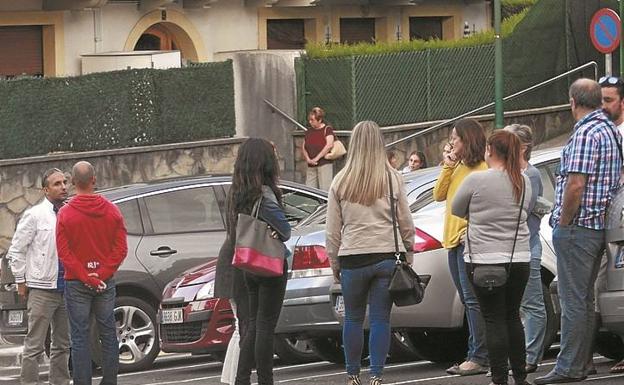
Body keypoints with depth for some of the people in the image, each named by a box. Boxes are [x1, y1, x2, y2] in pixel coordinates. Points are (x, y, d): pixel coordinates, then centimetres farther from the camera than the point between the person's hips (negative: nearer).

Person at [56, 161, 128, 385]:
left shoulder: (65, 213, -6)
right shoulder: (112, 211, 1)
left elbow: (64, 252, -11)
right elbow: (121, 248, -3)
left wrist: (85, 277, -10)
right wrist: (101, 275, -6)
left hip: (76, 283, -2)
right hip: (106, 282, 2)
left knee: (80, 337, -1)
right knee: (108, 335, 8)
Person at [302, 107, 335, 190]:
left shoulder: (327, 129, -2)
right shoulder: (309, 132, 16)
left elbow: (329, 145, -14)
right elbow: (303, 147, 18)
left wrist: (316, 158, -14)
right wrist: (307, 158, -2)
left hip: (324, 164, -6)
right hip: (311, 167, 6)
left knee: (325, 190, -9)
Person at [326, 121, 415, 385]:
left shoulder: (341, 182, 1)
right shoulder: (393, 179, 0)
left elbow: (333, 229, 5)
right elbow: (406, 222, 4)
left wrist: (334, 262, 14)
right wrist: (408, 252, 17)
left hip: (352, 258, 0)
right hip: (387, 256, 0)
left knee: (353, 318, 11)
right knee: (380, 319, 2)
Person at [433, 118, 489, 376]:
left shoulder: (480, 169, -9)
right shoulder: (458, 167, 18)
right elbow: (439, 195, 11)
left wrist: (470, 234, -20)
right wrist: (447, 166, 4)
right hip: (453, 239, 9)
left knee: (472, 299, -11)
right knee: (468, 300, 10)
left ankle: (479, 357, -13)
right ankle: (475, 356, 13)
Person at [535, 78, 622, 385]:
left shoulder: (586, 133, -16)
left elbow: (576, 185, -23)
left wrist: (563, 223, -14)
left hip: (577, 229, -10)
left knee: (573, 300, -7)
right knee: (585, 299, 14)